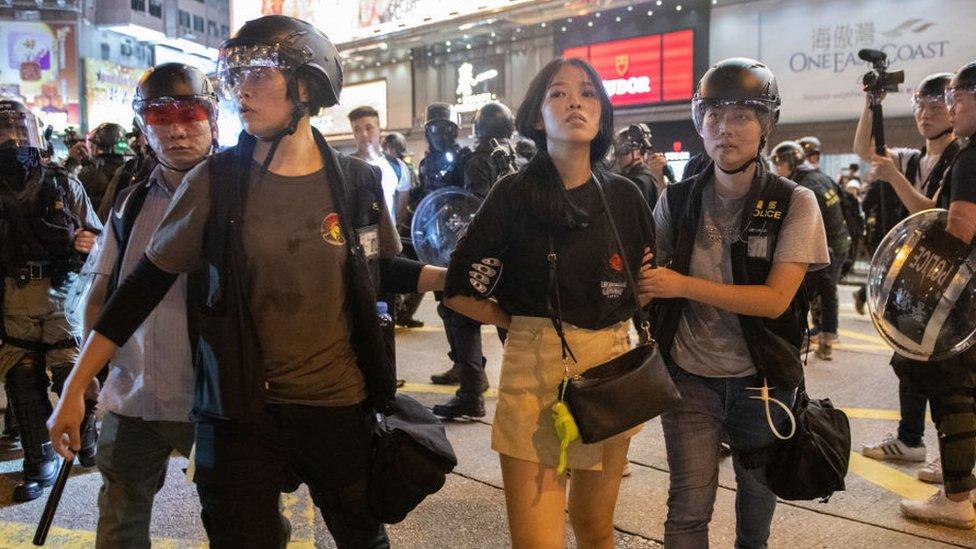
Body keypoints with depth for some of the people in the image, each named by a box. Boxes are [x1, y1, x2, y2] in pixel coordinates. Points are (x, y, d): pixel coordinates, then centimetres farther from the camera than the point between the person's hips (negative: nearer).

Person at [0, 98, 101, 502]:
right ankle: (39, 463, 23)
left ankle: (87, 440, 26)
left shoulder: (64, 185, 3)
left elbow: (95, 234, 6)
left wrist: (88, 242, -14)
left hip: (61, 294, -2)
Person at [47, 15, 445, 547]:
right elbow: (145, 283, -1)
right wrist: (75, 387, -2)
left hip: (341, 405, 2)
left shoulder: (358, 182, -3)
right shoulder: (213, 182, -7)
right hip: (239, 410, -1)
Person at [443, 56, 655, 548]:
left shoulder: (625, 197, 4)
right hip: (534, 373, -3)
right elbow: (460, 291, -2)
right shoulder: (514, 194, -5)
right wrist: (521, 321, -1)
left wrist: (611, 317, 3)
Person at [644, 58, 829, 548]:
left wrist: (683, 285, -22)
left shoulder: (794, 204, -8)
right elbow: (645, 277, 9)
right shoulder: (677, 201, -2)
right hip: (689, 376, 0)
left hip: (761, 380, 0)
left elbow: (775, 299, -16)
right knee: (688, 508, -3)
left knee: (758, 495, 21)